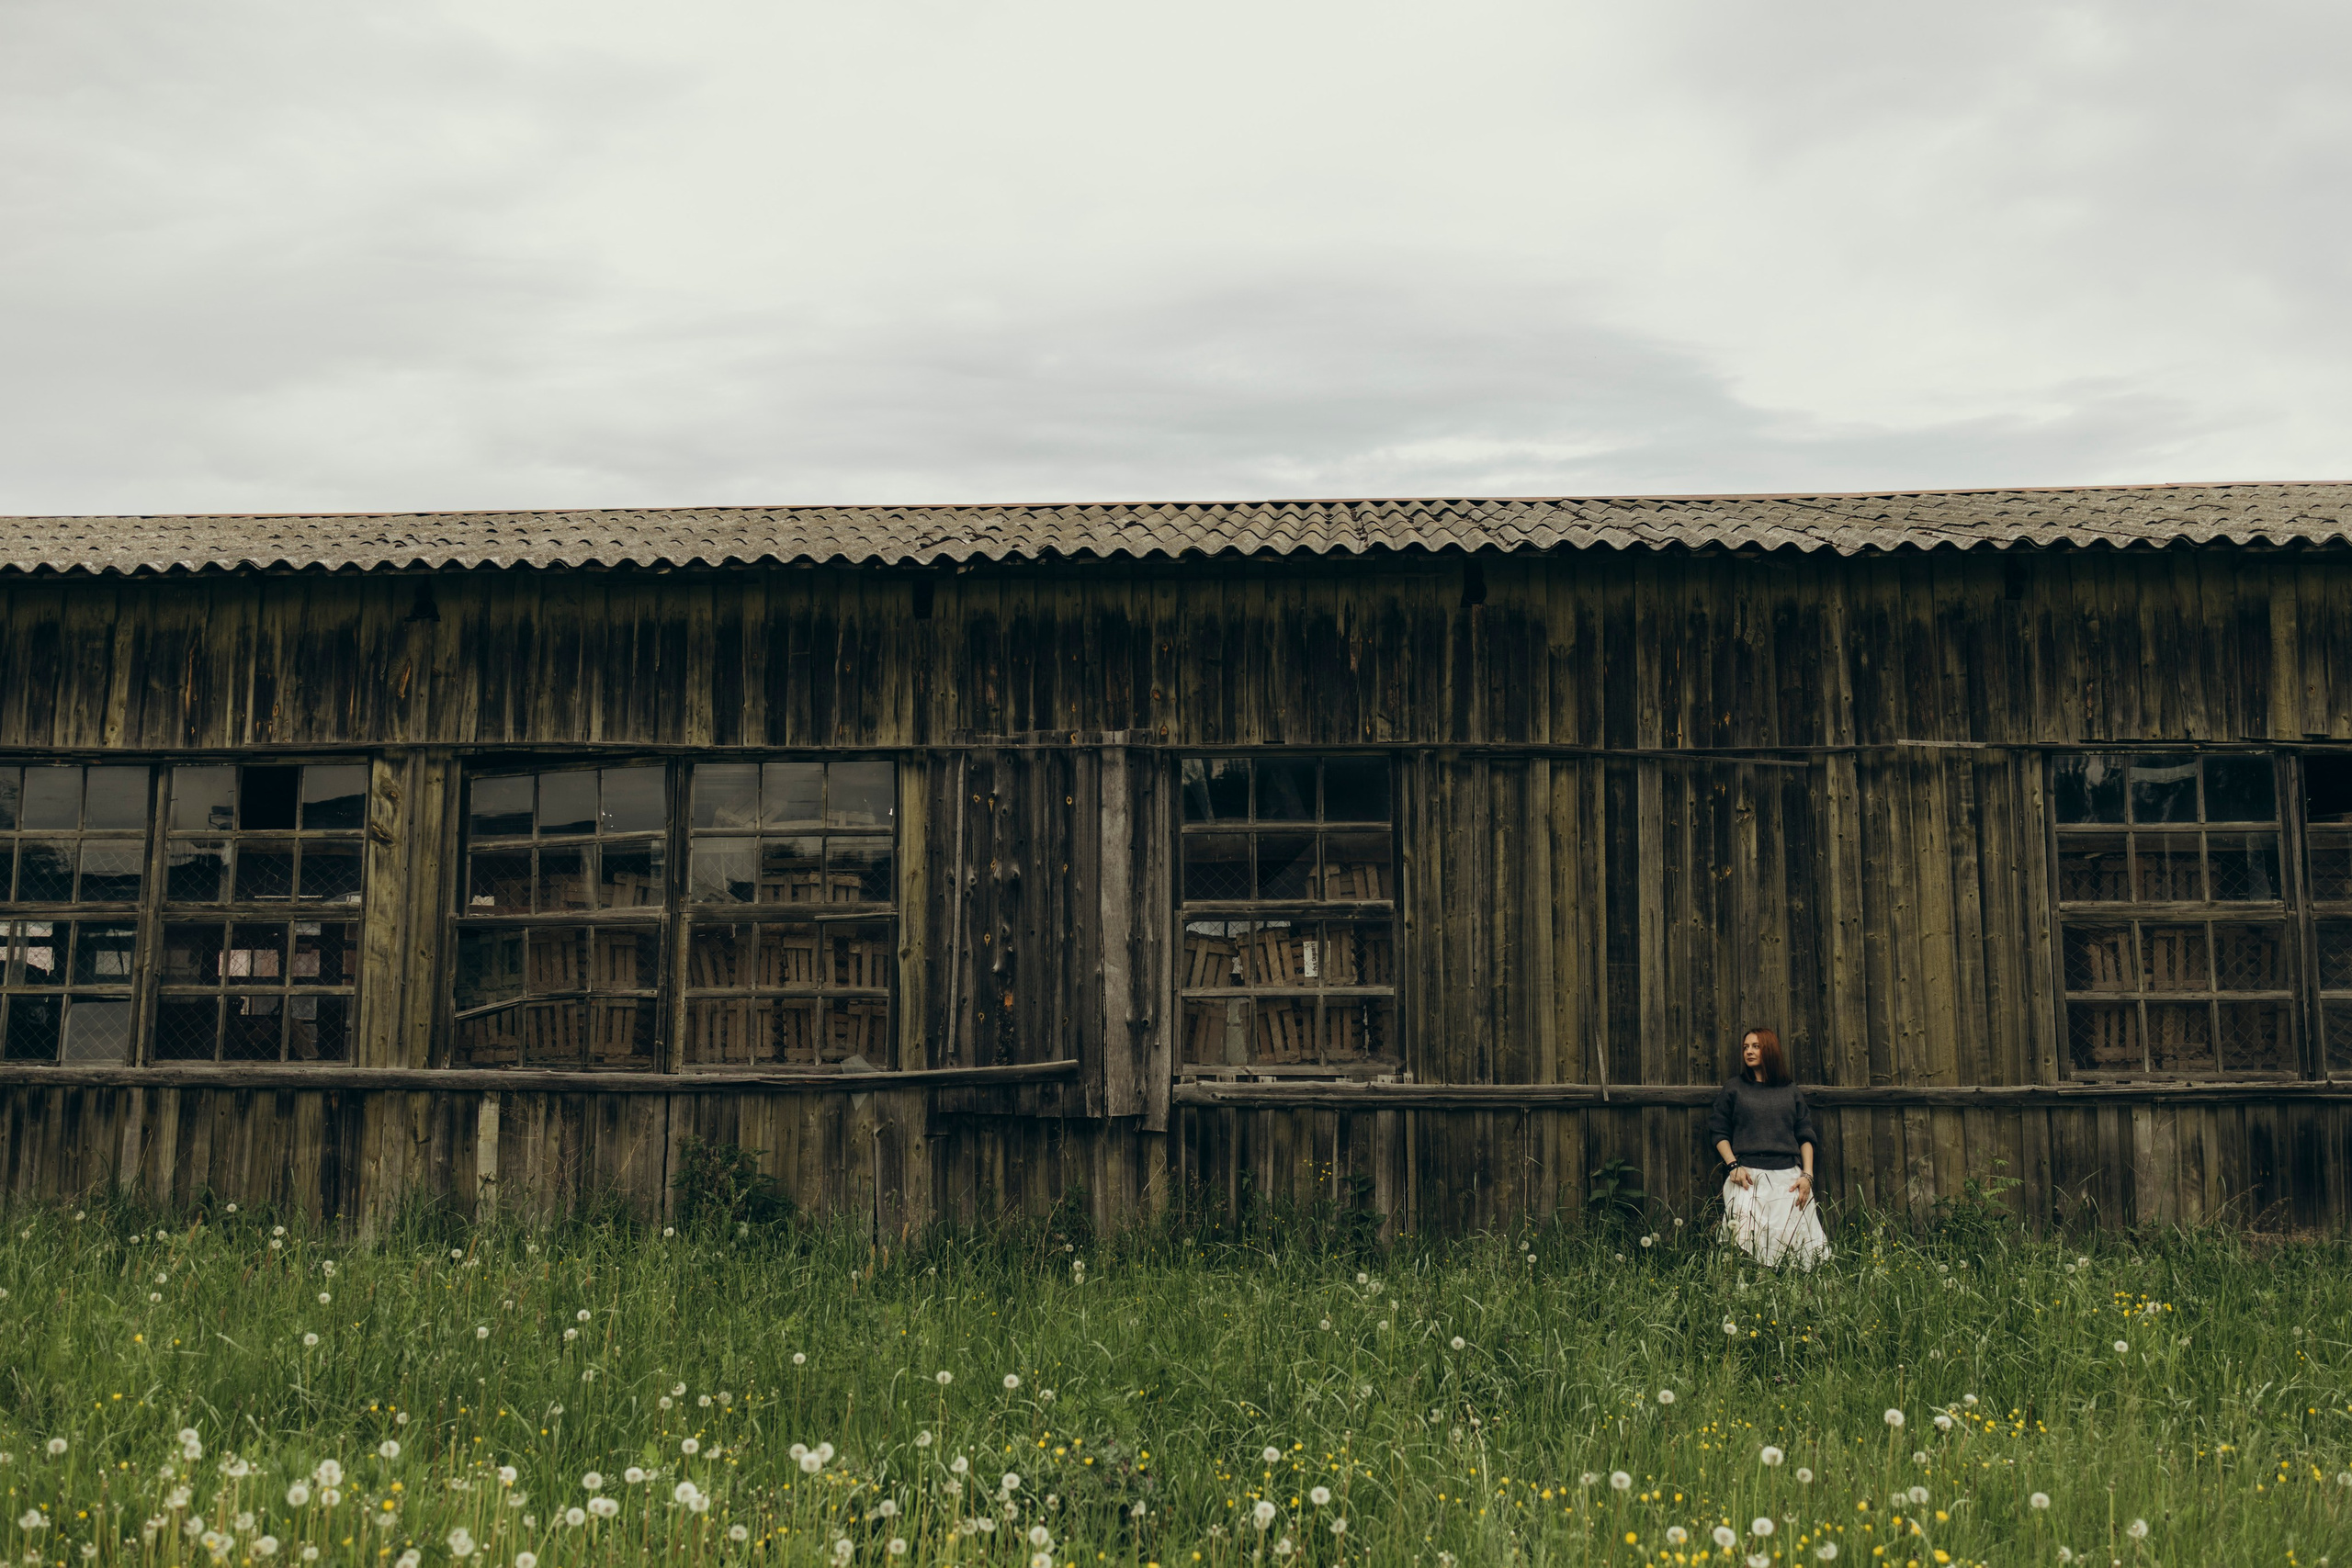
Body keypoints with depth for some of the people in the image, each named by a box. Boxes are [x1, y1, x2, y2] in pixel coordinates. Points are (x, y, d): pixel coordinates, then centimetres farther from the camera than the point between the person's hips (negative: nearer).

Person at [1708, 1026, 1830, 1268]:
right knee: (1750, 1238, -16)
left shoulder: (1791, 1092, 17)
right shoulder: (1734, 1088, 13)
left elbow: (1805, 1137, 14)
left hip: (1788, 1176, 2)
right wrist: (1733, 1166, -5)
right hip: (1748, 1176, -1)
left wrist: (1807, 1175, 0)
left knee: (1796, 1236, -8)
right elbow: (1719, 1132, 10)